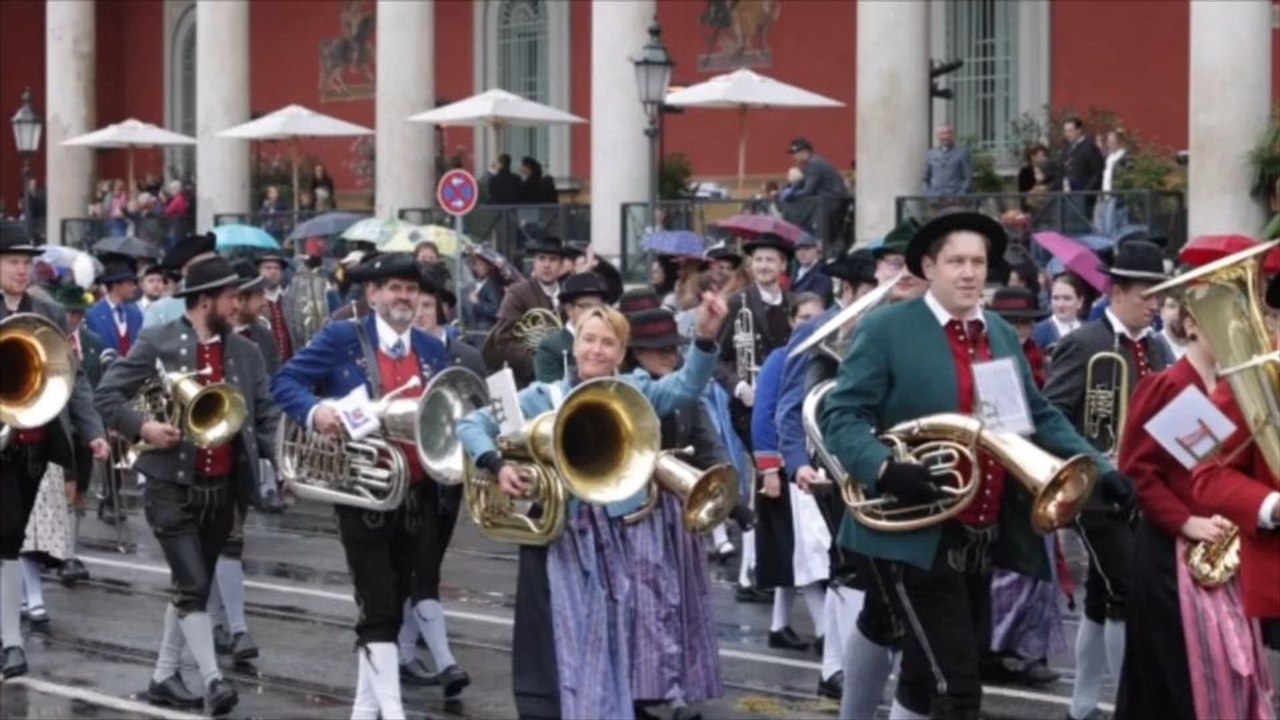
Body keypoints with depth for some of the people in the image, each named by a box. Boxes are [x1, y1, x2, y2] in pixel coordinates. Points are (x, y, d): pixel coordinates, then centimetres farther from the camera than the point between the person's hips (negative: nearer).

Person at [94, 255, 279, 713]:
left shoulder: (245, 353, 8)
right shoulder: (157, 343, -5)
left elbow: (266, 416, 8)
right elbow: (107, 394, -3)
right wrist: (142, 426, -19)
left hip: (222, 489, 5)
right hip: (172, 486, -5)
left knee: (193, 586, 12)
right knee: (193, 584, -13)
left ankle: (164, 677, 23)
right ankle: (212, 678, -9)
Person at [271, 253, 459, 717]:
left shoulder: (433, 351, 10)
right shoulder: (341, 339, -4)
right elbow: (284, 381, -6)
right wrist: (315, 410, -25)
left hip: (415, 495, 5)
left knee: (394, 601, 13)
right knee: (378, 610, -7)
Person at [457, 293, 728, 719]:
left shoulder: (637, 392, 6)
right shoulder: (543, 397, 2)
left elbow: (686, 387, -12)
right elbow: (472, 425, 3)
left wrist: (706, 337, -28)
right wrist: (497, 465, -15)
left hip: (615, 542, 2)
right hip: (556, 539, -2)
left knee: (609, 659, 10)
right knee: (552, 658, 0)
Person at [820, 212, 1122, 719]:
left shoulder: (1003, 335, 13)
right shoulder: (886, 330, -8)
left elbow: (1040, 418, 16)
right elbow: (840, 416, -12)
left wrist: (1099, 468, 1)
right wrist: (885, 470, -30)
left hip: (984, 538, 7)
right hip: (918, 536, -7)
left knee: (927, 675, 18)